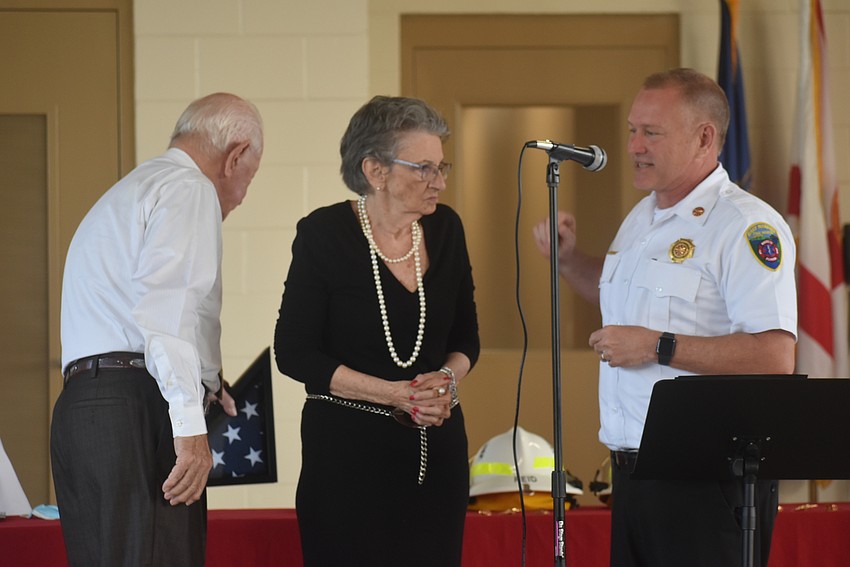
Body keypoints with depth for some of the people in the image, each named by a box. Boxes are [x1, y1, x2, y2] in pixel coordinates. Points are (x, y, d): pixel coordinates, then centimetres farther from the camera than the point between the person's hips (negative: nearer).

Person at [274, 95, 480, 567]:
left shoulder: (445, 229, 4)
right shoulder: (324, 234, -9)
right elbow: (295, 353, -9)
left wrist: (448, 378, -8)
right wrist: (397, 394, -14)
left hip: (436, 444, 4)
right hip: (348, 447, -4)